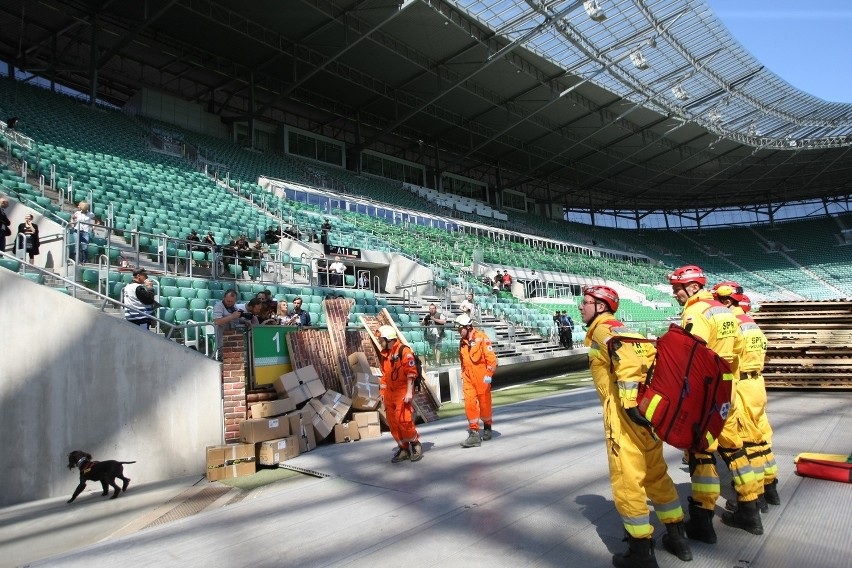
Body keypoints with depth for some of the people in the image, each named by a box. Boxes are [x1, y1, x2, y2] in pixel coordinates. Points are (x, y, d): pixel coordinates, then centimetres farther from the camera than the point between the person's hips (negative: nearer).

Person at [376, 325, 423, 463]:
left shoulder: (404, 351, -10)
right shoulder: (385, 354, 14)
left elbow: (411, 372, -15)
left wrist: (409, 392, -19)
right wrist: (382, 392, 19)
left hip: (403, 391, -8)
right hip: (390, 392, 8)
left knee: (403, 419, -15)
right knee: (392, 422, 6)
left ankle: (416, 444, 6)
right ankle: (404, 449, 17)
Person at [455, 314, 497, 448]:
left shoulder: (481, 337, -9)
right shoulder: (462, 342, 10)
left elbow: (491, 357, -12)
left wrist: (489, 374, -14)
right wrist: (463, 377, 18)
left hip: (482, 377, -5)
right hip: (468, 378, 5)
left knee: (484, 403, 8)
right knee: (469, 404, -5)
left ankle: (487, 428, 31)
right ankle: (474, 433, -1)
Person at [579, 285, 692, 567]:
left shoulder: (603, 328, -6)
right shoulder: (622, 330, 20)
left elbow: (626, 359, -22)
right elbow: (651, 354, 19)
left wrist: (629, 401, -26)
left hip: (627, 413, -9)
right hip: (647, 410, 9)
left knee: (626, 480, 0)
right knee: (655, 474, 20)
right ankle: (677, 537, 32)